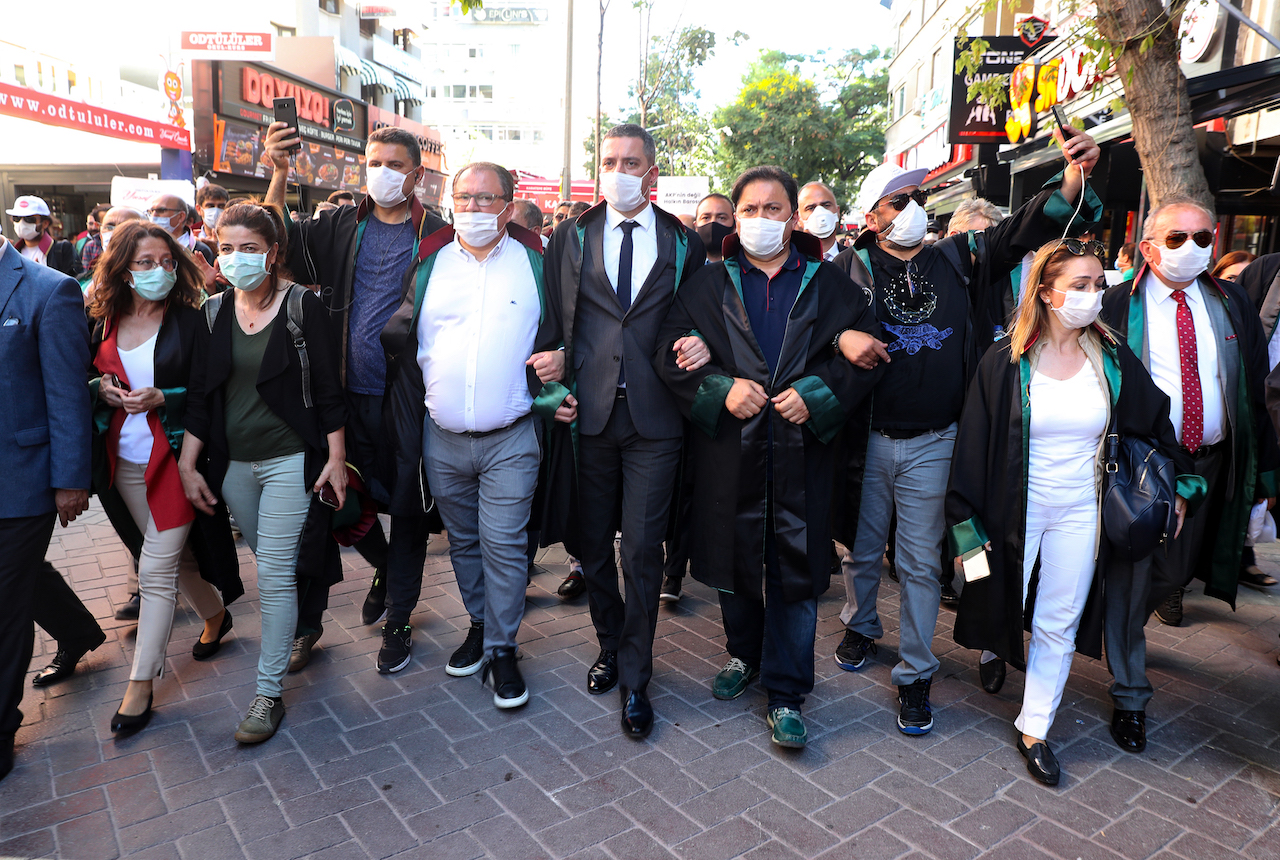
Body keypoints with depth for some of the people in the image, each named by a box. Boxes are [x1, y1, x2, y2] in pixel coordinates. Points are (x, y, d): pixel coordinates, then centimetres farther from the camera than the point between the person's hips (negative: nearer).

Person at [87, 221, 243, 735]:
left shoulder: (190, 322, -9)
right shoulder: (104, 322, 5)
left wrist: (161, 398, -19)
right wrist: (101, 388, -6)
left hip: (173, 458, -5)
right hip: (123, 463, 5)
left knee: (157, 571, -3)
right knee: (175, 555, 17)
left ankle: (141, 685, 9)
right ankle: (215, 616, 43)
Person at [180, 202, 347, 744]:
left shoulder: (302, 306, -8)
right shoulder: (214, 313, 5)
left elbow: (328, 389, -8)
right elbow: (199, 396, 8)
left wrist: (336, 459, -9)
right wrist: (187, 465, 4)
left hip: (291, 460, -5)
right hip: (233, 464, 5)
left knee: (275, 574, -4)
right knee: (271, 563, 17)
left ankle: (269, 692, 8)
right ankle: (303, 625, 42)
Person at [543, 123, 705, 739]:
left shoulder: (684, 243, 7)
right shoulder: (570, 238, 9)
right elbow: (554, 320, 8)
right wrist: (561, 388, -1)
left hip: (654, 417, -1)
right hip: (588, 414, 2)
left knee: (642, 550, 0)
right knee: (593, 544, 12)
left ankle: (634, 680, 17)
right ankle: (610, 645, 36)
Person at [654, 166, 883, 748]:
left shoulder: (830, 286, 7)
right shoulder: (708, 285, 8)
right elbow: (671, 355, 1)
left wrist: (815, 395, -12)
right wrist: (722, 390, -14)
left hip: (803, 449, -1)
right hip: (729, 448, 1)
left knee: (796, 568, 3)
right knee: (733, 559, 13)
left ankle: (786, 692, 18)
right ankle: (744, 654, 39)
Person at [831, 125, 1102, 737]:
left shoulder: (955, 261, 7)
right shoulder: (852, 267, -1)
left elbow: (1025, 230, 1)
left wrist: (1074, 179, -14)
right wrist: (843, 338, -25)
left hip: (933, 444, 1)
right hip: (867, 437, -1)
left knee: (921, 564, 8)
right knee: (861, 548, 15)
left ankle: (915, 675, 22)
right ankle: (860, 626, 43)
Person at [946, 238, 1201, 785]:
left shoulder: (1112, 359, -2)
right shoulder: (1006, 361, -11)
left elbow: (1155, 422, 13)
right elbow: (974, 442, -9)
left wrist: (1180, 484, 14)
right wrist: (968, 523, -9)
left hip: (1080, 513, 2)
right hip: (1015, 508, -2)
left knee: (1060, 624, 8)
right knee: (1004, 601, 15)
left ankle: (1034, 728, 22)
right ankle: (994, 648, 50)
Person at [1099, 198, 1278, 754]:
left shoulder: (1231, 304, 6)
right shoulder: (1119, 307, -6)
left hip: (1210, 461, 4)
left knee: (1176, 572, 16)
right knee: (1130, 577, 2)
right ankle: (1130, 693, 17)